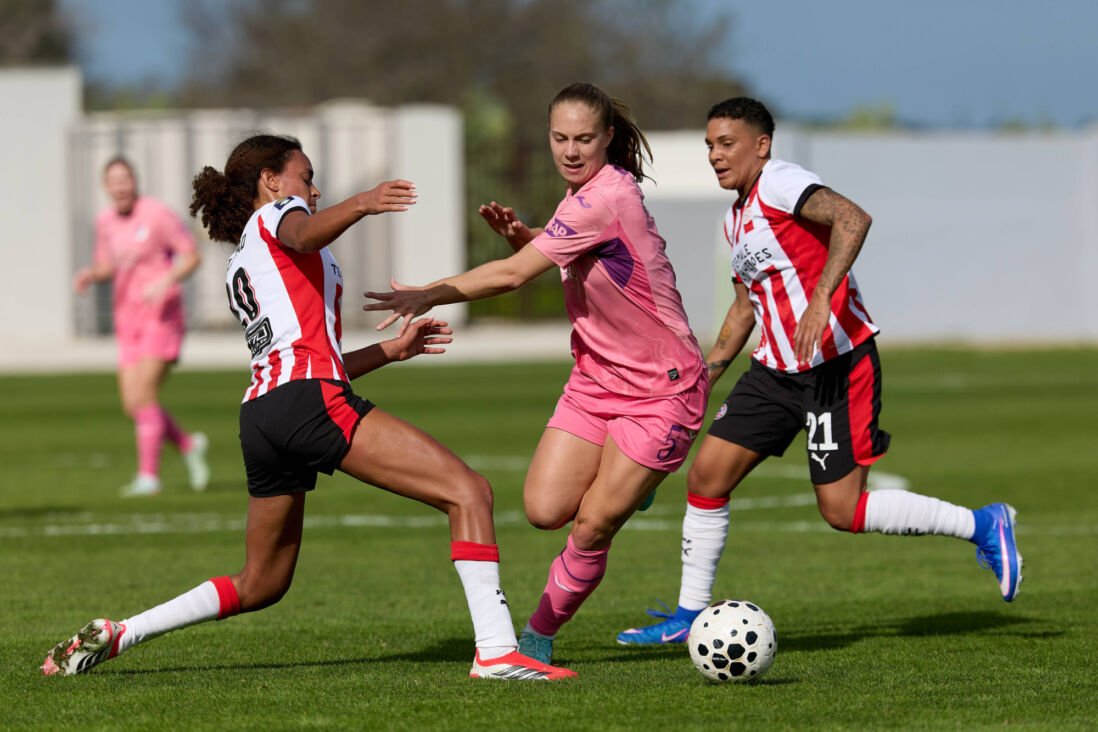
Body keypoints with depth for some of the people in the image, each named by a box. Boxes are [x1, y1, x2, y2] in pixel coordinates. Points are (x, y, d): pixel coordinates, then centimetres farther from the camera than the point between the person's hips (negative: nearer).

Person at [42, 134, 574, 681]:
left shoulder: (238, 271, 33)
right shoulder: (275, 211, 11)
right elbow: (301, 235, -17)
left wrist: (392, 349, 34)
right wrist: (359, 205, -33)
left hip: (258, 412, 9)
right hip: (311, 401, -9)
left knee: (260, 584, 22)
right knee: (469, 492, -12)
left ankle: (113, 636, 18)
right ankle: (496, 651, -26)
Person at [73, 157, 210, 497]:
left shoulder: (158, 214, -10)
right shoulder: (105, 220, 8)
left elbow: (192, 256, -7)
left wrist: (166, 281, -24)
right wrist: (91, 275, -3)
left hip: (161, 316, -6)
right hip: (128, 320, 6)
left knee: (144, 394, -17)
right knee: (132, 405, 0)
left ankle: (149, 476, -13)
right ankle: (188, 445, 23)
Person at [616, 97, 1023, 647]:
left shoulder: (779, 183, -13)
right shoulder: (737, 218, 16)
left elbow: (852, 219, -30)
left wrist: (820, 299, -38)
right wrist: (706, 375, 23)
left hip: (838, 363, -9)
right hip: (777, 370, 9)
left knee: (842, 511, -9)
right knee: (706, 475, 1)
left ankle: (983, 526, 5)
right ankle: (689, 616, 11)